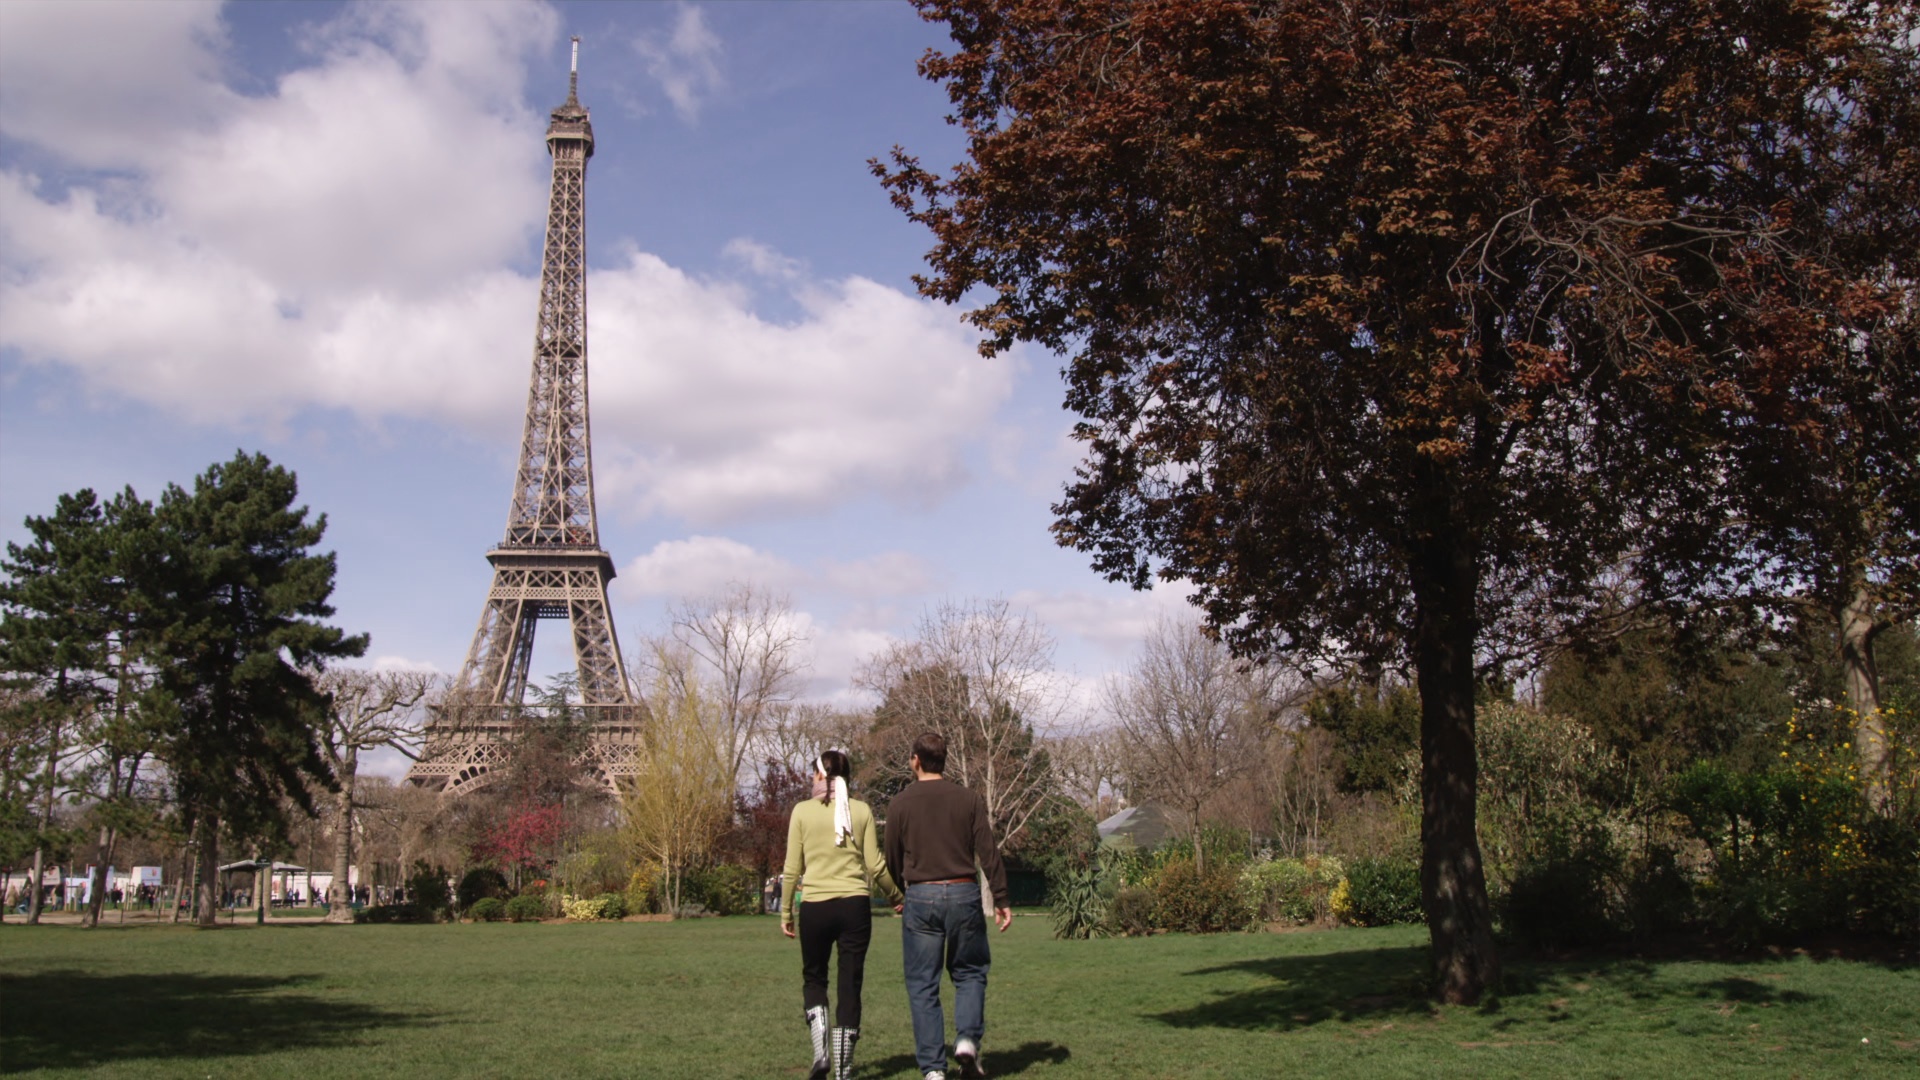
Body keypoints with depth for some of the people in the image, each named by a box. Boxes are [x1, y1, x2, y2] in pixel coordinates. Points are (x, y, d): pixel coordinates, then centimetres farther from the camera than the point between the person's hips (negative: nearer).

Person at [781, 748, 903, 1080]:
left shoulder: (803, 811, 0)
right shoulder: (861, 811, 2)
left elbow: (792, 869, 1)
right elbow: (875, 866, 0)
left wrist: (786, 912, 10)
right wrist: (899, 897, 14)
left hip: (815, 906, -1)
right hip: (855, 904, 1)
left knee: (813, 978, 18)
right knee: (850, 986, 8)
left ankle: (820, 1051, -1)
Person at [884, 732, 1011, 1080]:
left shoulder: (900, 804, 1)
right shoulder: (969, 800, 3)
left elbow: (892, 860, 7)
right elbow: (988, 853, -2)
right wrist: (1001, 900, 2)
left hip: (920, 897, -1)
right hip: (963, 894, 1)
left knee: (922, 985, 5)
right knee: (970, 973, 16)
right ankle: (968, 1038, -7)